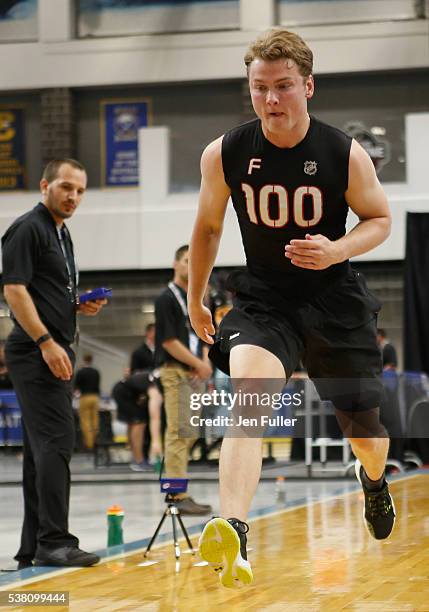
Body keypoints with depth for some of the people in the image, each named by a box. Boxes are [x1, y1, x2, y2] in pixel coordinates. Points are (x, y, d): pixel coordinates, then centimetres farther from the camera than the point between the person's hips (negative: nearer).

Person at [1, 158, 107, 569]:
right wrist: (46, 342, -22)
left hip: (55, 352, 10)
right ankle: (54, 541, -15)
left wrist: (81, 306, 9)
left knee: (41, 449, 8)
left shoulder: (61, 235, 20)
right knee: (55, 442, -14)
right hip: (37, 352, -10)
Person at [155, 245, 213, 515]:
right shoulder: (167, 299, -6)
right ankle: (178, 495, -14)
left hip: (194, 374, 8)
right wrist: (198, 364, -11)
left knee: (189, 434, 8)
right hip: (176, 372, -8)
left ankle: (175, 491, 13)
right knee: (179, 433, -12)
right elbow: (168, 341, -13)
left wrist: (205, 363, 0)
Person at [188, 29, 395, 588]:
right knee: (248, 393, -30)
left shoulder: (345, 154, -12)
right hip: (263, 299, 0)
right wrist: (194, 300, 16)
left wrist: (338, 250, -18)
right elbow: (208, 227, 9)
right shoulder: (225, 154, -9)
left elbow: (381, 219, 2)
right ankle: (233, 535, -44)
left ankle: (374, 479, 54)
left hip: (335, 301, 1)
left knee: (363, 427, 14)